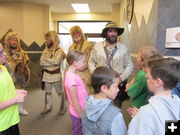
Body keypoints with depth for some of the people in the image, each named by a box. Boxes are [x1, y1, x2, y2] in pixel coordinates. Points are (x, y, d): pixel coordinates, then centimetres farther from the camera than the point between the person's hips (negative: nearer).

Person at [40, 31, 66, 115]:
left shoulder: (59, 50, -10)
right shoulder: (45, 50, 6)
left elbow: (56, 61, -26)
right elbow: (41, 62, -4)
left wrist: (46, 59, -13)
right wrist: (51, 62, -17)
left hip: (56, 74, -5)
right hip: (46, 74, 5)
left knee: (60, 92, 8)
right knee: (47, 92, 15)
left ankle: (63, 108, 23)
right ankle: (48, 107, 30)